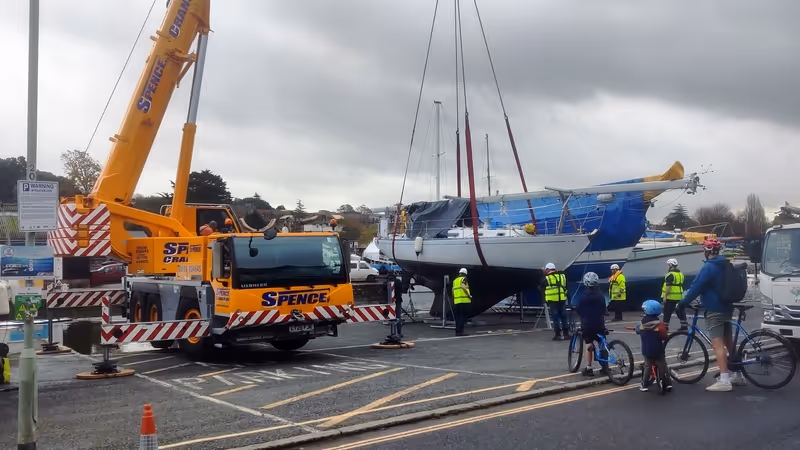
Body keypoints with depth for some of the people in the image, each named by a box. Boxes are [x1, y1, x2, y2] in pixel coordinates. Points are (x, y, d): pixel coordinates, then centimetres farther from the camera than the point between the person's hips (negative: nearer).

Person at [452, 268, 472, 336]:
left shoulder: (455, 280, 18)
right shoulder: (463, 279, -3)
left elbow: (453, 291, 17)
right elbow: (463, 287, -21)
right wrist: (469, 295, -13)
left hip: (456, 301, 7)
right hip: (464, 301, -7)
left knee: (458, 317, 11)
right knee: (462, 317, -5)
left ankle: (457, 331, 12)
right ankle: (460, 331, -9)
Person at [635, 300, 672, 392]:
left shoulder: (643, 323, -4)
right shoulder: (659, 324, -14)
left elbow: (637, 330, 14)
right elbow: (664, 336, -15)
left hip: (646, 350, 2)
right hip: (658, 350, -2)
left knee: (647, 366, 12)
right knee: (663, 366, 9)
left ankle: (644, 385, 11)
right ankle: (668, 383, 10)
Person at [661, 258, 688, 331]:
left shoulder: (670, 274, -15)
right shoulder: (680, 274, 15)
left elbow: (668, 286, -20)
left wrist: (665, 296, -18)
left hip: (671, 297, -8)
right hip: (679, 297, 8)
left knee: (667, 313, -2)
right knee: (681, 311, 11)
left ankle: (665, 327, 1)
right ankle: (684, 326, 12)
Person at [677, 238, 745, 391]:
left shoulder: (709, 267, -16)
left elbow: (697, 287, -18)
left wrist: (683, 302, -9)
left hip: (714, 310, -9)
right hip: (726, 308, 9)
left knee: (718, 344, -12)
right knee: (729, 342, 18)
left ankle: (724, 380, -17)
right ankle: (738, 375, 26)